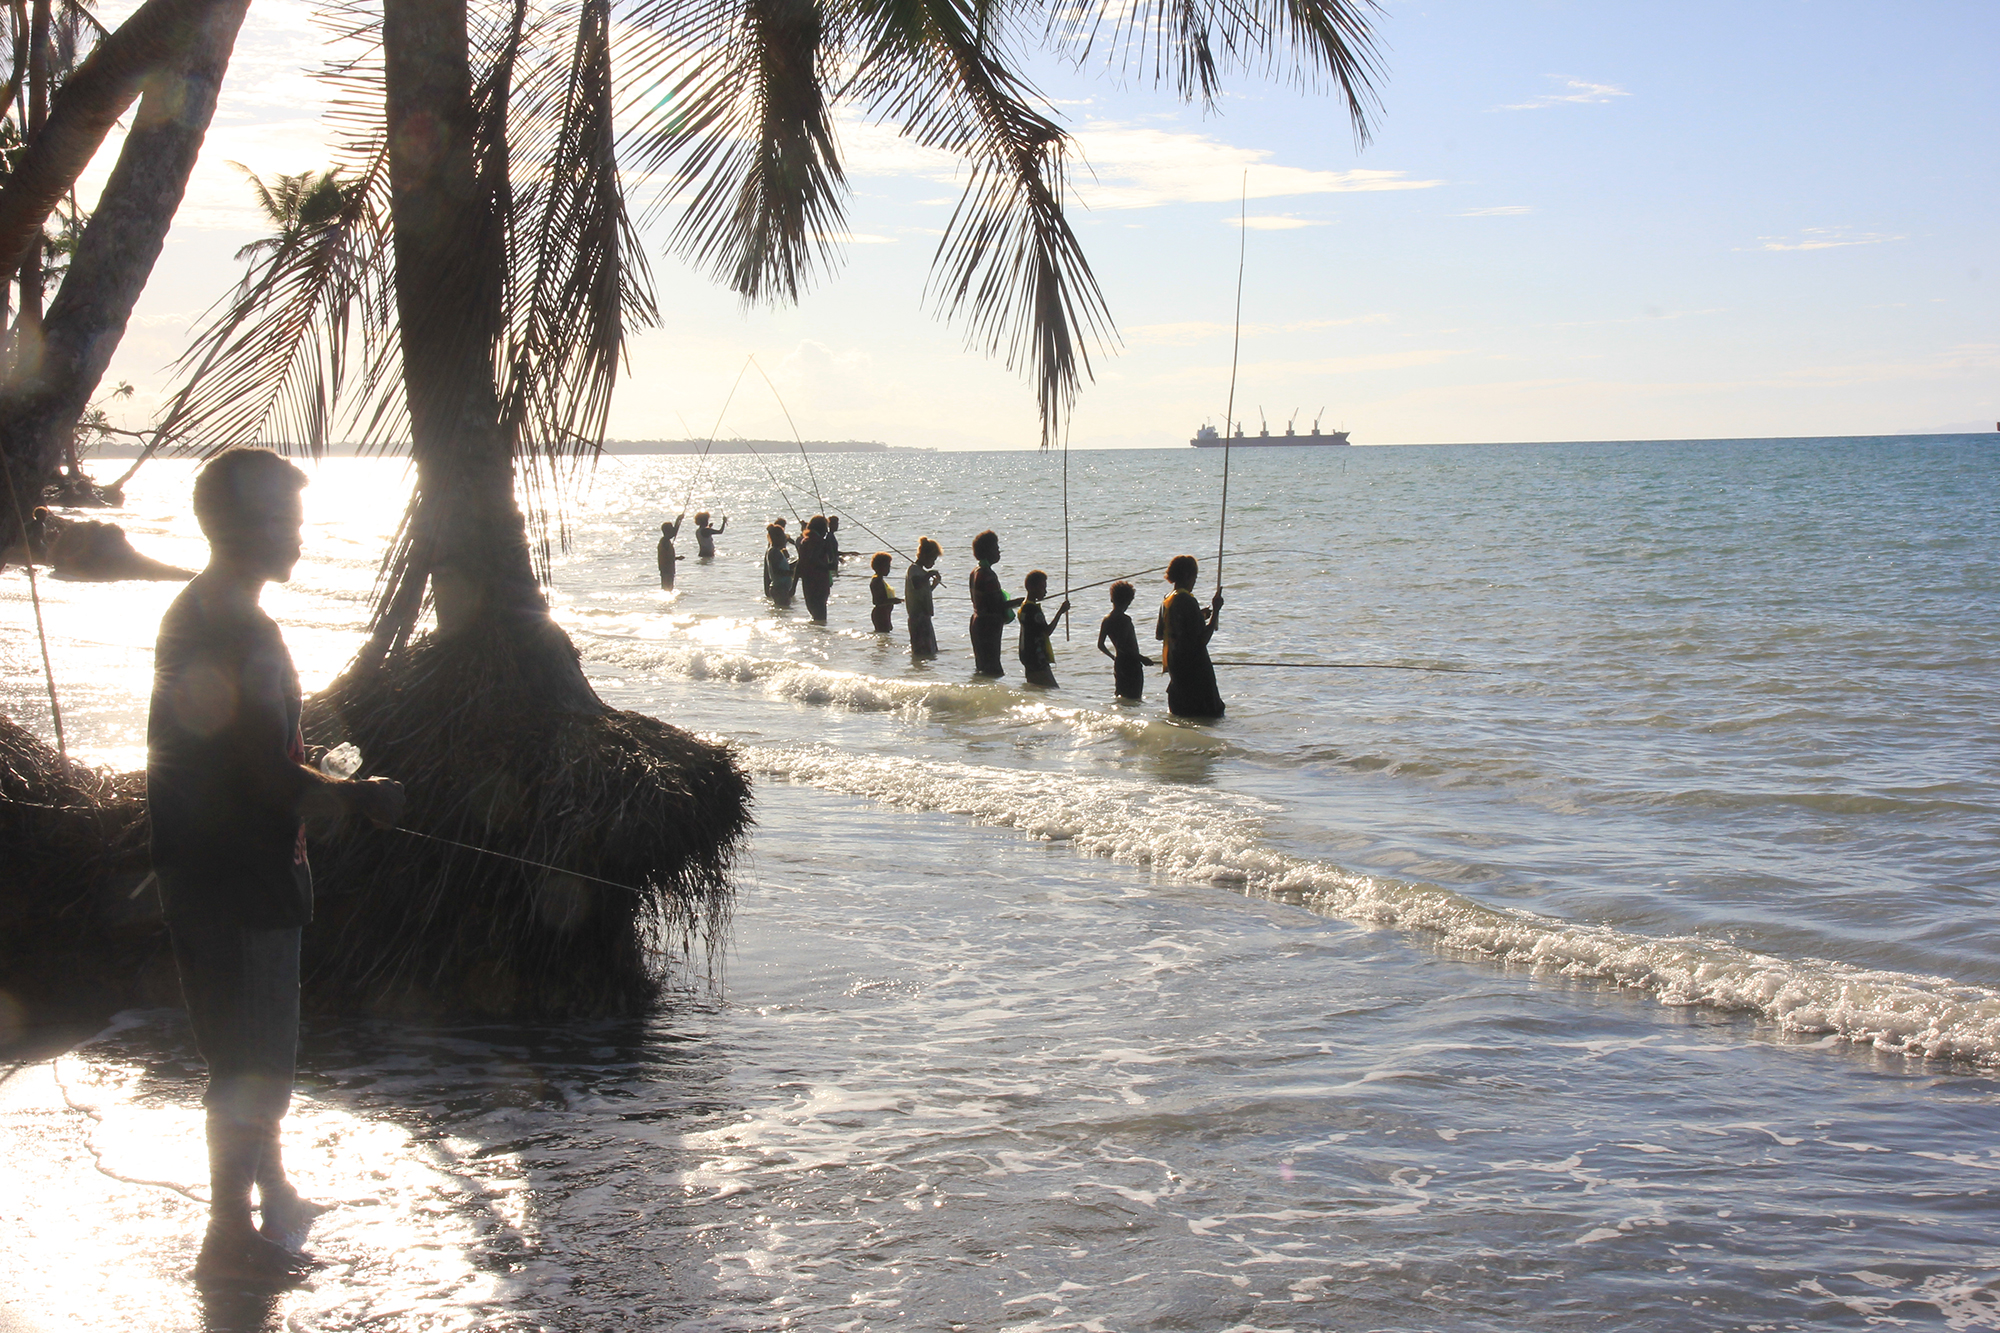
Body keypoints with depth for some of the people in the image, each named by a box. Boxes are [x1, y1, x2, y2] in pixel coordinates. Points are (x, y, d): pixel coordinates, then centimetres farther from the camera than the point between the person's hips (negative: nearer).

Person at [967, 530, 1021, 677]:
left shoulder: (975, 572, 12)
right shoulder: (988, 575, -19)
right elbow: (995, 606, -23)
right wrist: (1016, 602, -10)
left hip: (977, 624, 10)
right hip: (989, 626, -10)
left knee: (982, 667, 15)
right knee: (993, 670, -11)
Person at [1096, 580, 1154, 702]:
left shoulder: (1106, 621, 7)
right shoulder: (1125, 620, -16)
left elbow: (1100, 645, 11)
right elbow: (1121, 645, -24)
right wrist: (1141, 658, -18)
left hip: (1118, 663, 8)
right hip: (1131, 664, -8)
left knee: (1120, 696, 17)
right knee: (1134, 698, -7)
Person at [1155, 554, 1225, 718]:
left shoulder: (1167, 600, 10)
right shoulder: (1187, 601, -17)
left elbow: (1159, 635, 23)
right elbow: (1202, 639, -22)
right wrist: (1215, 611, -14)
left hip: (1174, 664, 9)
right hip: (1193, 666, -9)